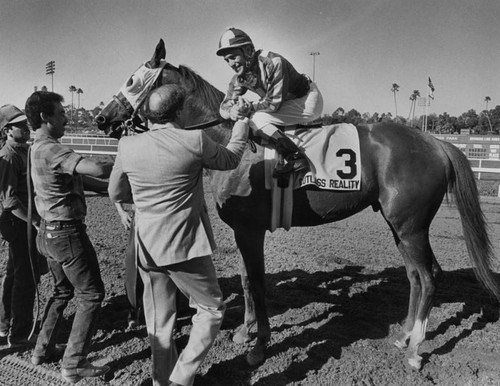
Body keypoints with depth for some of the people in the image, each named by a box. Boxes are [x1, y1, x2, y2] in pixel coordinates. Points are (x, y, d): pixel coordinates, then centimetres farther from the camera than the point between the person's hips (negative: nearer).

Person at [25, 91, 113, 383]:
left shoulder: (39, 148, 12)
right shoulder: (51, 149, -21)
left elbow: (80, 177, 14)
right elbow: (97, 169, -34)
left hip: (50, 233, 10)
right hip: (67, 233, -10)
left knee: (63, 291, 24)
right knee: (91, 294, 1)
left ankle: (43, 349, 34)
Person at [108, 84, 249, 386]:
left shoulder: (128, 147, -3)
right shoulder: (195, 141, -14)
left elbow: (115, 194, 10)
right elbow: (230, 160, 5)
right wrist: (242, 126, 21)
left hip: (147, 248, 5)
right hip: (186, 247, -5)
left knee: (159, 319, 19)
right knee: (212, 309, 14)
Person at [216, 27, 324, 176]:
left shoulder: (273, 62, -27)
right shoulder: (239, 78, -3)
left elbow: (274, 102, -26)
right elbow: (224, 106, -8)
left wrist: (250, 107, -37)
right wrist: (232, 111, -31)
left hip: (308, 100, -8)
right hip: (290, 102, 8)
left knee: (258, 119, -23)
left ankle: (295, 158, -19)